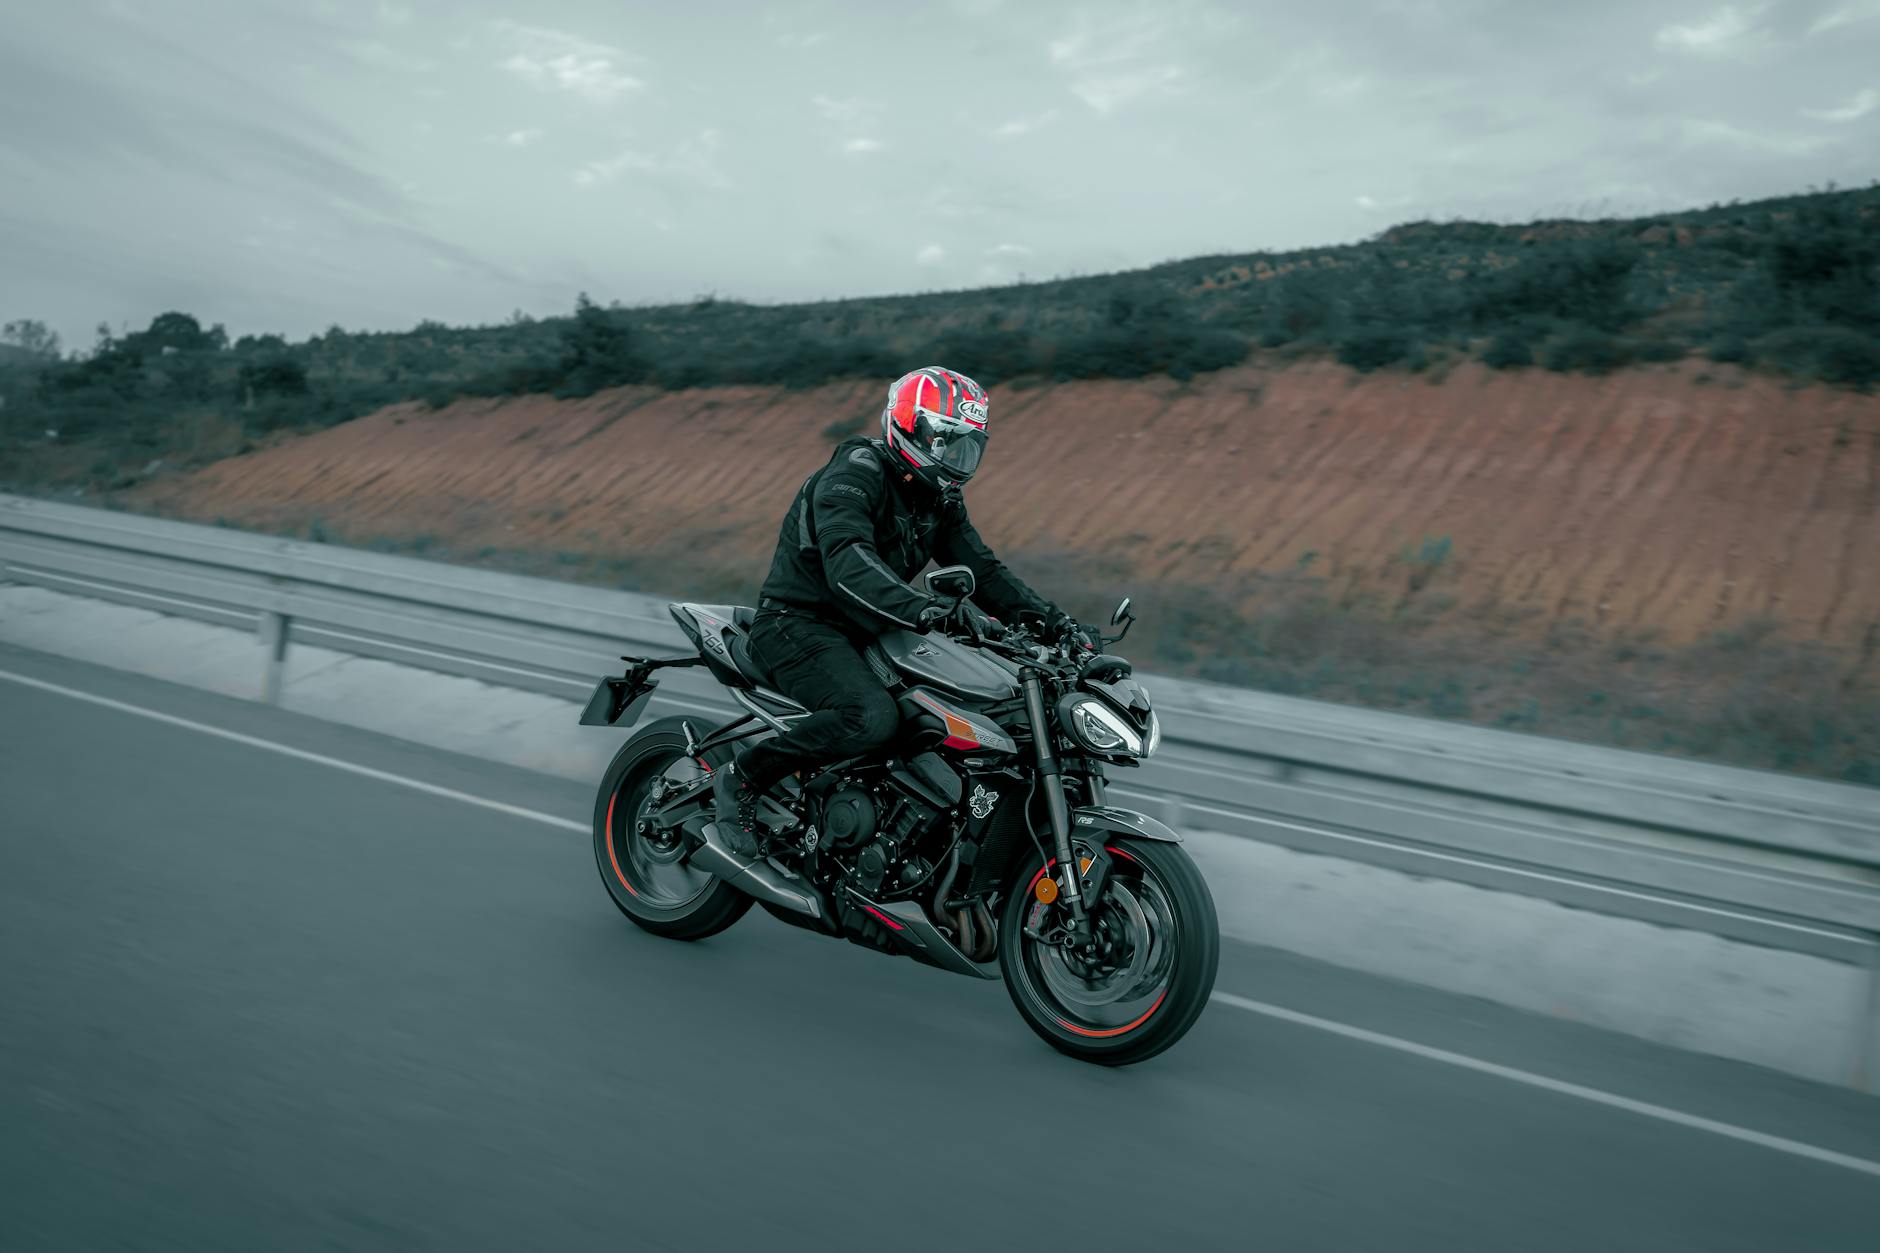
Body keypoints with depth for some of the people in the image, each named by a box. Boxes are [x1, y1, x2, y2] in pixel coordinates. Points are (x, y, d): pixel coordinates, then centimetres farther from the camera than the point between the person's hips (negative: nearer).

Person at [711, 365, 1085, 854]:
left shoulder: (940, 500, 9)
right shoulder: (853, 476, -19)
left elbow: (982, 569, 9)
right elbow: (849, 568, -35)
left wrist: (1048, 617, -6)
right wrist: (924, 610, -51)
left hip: (862, 631, 9)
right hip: (798, 624, -9)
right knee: (872, 717, -34)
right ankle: (742, 777, -15)